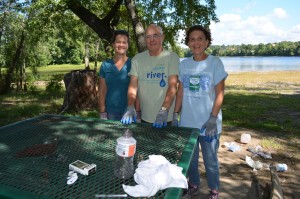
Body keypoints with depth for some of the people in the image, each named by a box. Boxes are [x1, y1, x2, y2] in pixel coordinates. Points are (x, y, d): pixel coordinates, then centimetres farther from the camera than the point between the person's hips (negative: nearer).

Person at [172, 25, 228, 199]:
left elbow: (220, 94, -8)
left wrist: (213, 119, -15)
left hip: (208, 123, -3)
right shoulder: (184, 64, 3)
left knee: (210, 160, 10)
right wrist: (175, 115, 4)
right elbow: (180, 92, 7)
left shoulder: (215, 62, -7)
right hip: (187, 122, 4)